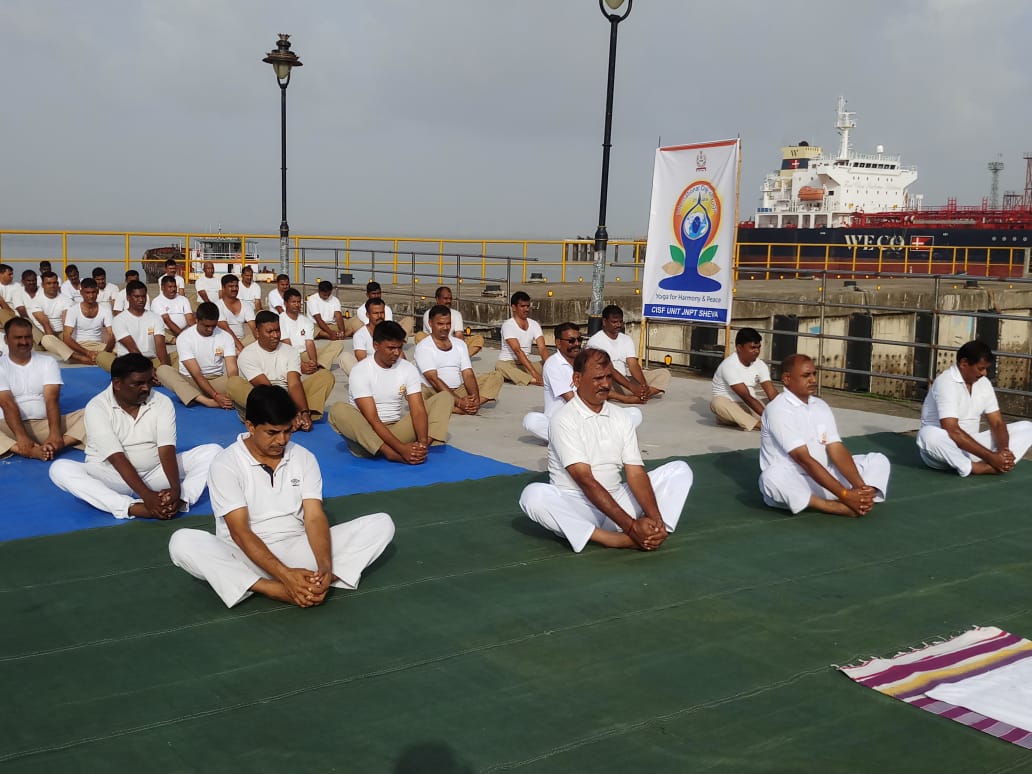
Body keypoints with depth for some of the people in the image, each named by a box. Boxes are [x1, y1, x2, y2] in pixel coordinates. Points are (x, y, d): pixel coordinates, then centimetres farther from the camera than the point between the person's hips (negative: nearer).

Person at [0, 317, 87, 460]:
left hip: (46, 424, 2)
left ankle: (50, 446, -46)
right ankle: (31, 451, -49)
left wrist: (55, 433, -27)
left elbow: (52, 399, -8)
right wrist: (21, 437, -31)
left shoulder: (48, 362, 6)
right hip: (13, 427, -2)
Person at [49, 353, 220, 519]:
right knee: (60, 469, -30)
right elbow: (117, 457, -24)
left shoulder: (162, 402, -5)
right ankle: (133, 508, -46)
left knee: (213, 451, -14)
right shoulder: (97, 407, -14)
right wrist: (146, 495, -36)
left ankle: (181, 501, -41)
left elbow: (167, 450, -17)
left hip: (156, 474, 2)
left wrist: (176, 489, -36)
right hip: (113, 477, -2)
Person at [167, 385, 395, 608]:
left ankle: (314, 583, -34)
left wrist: (326, 567, -27)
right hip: (247, 555, -3)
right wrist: (285, 574, -30)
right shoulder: (226, 464, -10)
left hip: (297, 549, 3)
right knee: (182, 542, -33)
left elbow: (315, 518, -7)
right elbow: (239, 532, -17)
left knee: (381, 524, -13)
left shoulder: (304, 458, 2)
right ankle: (277, 590, -34)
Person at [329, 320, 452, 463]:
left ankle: (418, 450, -34)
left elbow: (418, 409, -11)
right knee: (338, 410, -34)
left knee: (444, 398, -9)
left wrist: (422, 443, -31)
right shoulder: (360, 371, -14)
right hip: (366, 432, -4)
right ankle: (394, 454, -41)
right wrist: (401, 448, -33)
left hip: (397, 429, 4)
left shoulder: (408, 369, -2)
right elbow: (372, 419, -22)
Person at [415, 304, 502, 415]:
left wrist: (475, 398, -20)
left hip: (459, 390, 6)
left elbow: (468, 374, 1)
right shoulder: (423, 347, -5)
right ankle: (464, 408, -35)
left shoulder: (460, 344, 13)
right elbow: (433, 379, -16)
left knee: (496, 377, -7)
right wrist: (459, 401, -26)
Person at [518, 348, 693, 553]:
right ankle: (618, 540, -34)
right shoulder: (564, 420, -12)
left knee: (680, 469, -4)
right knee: (534, 495, -36)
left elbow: (636, 472, -3)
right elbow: (585, 480, -20)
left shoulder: (621, 418, 5)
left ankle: (651, 534, -31)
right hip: (575, 506, -5)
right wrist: (631, 525, -28)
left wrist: (655, 518, -23)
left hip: (616, 501, 5)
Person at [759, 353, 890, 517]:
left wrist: (860, 486, -21)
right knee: (772, 477, -40)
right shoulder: (777, 410, -17)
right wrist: (844, 494, -29)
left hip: (822, 475, 7)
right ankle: (843, 507, -32)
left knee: (878, 460, 0)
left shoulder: (821, 406, 7)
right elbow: (803, 459, -24)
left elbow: (836, 449, -3)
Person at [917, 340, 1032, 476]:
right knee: (928, 435, -42)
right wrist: (990, 456, -29)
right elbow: (952, 431, -28)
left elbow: (997, 423, 4)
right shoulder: (945, 382, -19)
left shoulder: (984, 383, 5)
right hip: (943, 449, -7)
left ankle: (988, 465, -27)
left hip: (971, 445, 8)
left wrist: (1003, 450, -19)